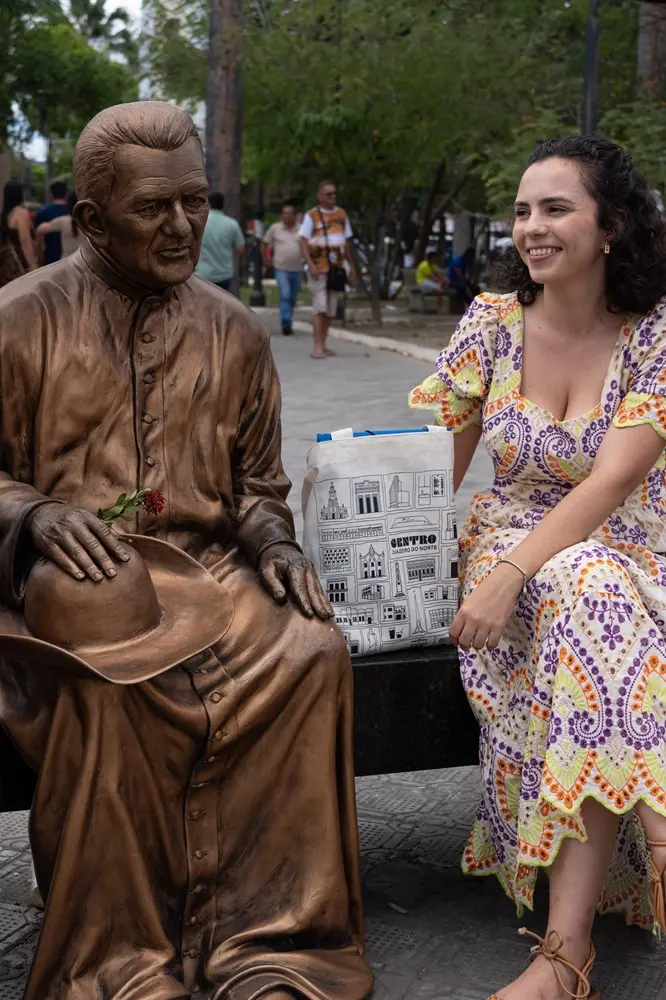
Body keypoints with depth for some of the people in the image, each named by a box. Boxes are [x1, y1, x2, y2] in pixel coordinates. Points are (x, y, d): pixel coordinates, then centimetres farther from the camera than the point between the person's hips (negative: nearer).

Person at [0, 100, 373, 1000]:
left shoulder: (235, 333, 11)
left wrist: (274, 546, -3)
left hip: (206, 565, 3)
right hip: (80, 579, -3)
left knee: (313, 651, -26)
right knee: (106, 680, -35)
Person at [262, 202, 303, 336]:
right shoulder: (275, 228, 2)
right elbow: (264, 244, 12)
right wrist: (266, 260, 8)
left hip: (297, 269, 2)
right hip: (281, 269, -2)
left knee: (292, 298, 11)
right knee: (285, 295, -18)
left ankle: (288, 323, 26)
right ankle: (286, 323, -22)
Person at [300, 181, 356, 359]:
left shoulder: (342, 214, 13)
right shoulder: (311, 216, -3)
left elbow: (346, 243, 19)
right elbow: (304, 242, -7)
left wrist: (352, 266, 15)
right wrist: (311, 265, -19)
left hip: (337, 268, 5)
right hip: (319, 269, -5)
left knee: (331, 310, 7)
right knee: (320, 307, -11)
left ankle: (322, 345, 15)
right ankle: (317, 346, -11)